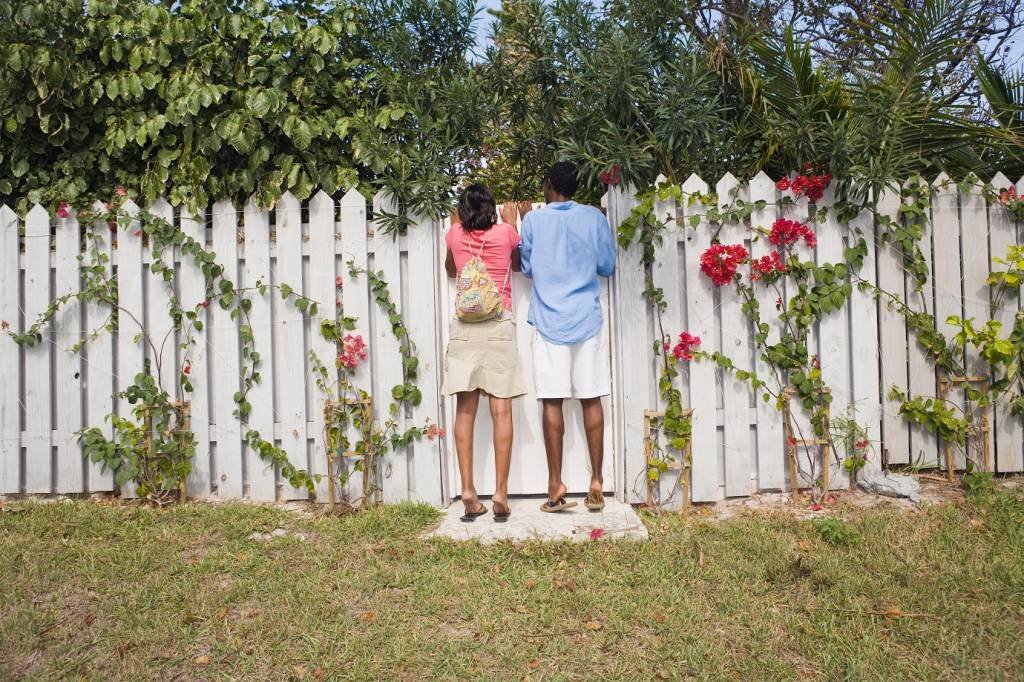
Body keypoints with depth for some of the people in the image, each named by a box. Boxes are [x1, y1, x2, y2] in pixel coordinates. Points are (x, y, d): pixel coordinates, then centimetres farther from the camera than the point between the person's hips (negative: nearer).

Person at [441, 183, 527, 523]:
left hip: (463, 325, 2)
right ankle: (501, 493, -4)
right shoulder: (506, 232, 5)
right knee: (501, 409, -2)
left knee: (465, 410, 1)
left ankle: (468, 492, -1)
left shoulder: (455, 234, 9)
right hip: (499, 324, -1)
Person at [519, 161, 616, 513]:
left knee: (553, 402, 1)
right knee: (591, 401, 4)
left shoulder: (533, 219, 3)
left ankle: (556, 485, 2)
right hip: (588, 320, 1)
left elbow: (527, 268, 12)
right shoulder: (595, 217, 5)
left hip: (549, 322, -1)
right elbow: (608, 267, 10)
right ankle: (597, 482, 7)